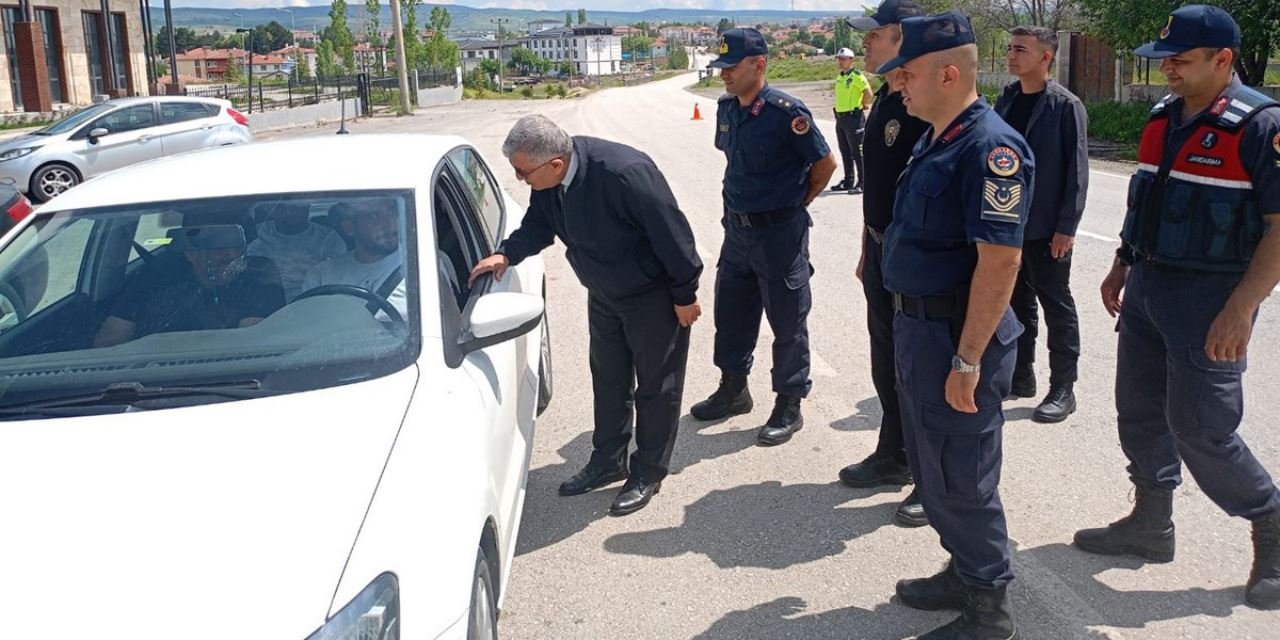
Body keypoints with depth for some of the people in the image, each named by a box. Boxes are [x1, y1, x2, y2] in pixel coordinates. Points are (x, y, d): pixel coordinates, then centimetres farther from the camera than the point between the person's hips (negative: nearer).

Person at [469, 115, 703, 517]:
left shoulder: (624, 173, -36)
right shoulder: (547, 181, -13)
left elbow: (672, 233, -28)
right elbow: (538, 225, 5)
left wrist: (685, 295, -19)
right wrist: (507, 254, -15)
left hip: (654, 295, -7)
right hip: (604, 294, 8)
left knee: (656, 387, 7)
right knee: (608, 380, 19)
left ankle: (648, 475, 22)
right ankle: (607, 462, 35)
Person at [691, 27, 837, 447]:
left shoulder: (786, 112, -18)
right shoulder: (726, 109, 4)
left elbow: (825, 164, -10)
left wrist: (795, 203, 1)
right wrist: (744, 200, 14)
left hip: (780, 233, -7)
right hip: (737, 229, 7)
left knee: (787, 322, 4)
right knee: (731, 313, 17)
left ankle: (789, 408, 16)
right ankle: (733, 390, 35)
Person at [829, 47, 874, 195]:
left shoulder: (857, 76, -13)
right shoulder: (839, 77, 13)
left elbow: (868, 93, -18)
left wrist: (863, 105, -4)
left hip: (854, 118, -9)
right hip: (840, 118, 9)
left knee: (857, 152, -6)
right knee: (845, 152, 14)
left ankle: (862, 183, -1)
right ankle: (848, 181, 23)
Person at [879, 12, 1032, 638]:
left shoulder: (990, 148, -21)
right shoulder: (934, 139, 10)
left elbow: (999, 262, -25)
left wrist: (967, 361, -25)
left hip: (957, 334, -10)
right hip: (917, 325, 10)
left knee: (960, 477, 2)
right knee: (930, 466, 20)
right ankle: (964, 573, 37)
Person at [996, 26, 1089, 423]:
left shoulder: (1065, 106, -10)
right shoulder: (1006, 101, 7)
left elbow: (1077, 170, -12)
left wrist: (1066, 226, -16)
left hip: (1046, 227, -6)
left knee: (1057, 307, 4)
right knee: (1016, 301, 15)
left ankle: (1062, 389, 12)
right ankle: (1020, 375, 28)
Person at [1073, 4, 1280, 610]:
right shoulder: (1163, 118, 8)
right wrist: (1121, 267, 18)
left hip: (1210, 298, -8)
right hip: (1147, 288, 8)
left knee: (1199, 427, -5)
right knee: (1139, 410, 14)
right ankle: (1150, 524, 29)